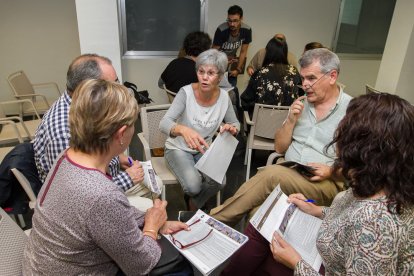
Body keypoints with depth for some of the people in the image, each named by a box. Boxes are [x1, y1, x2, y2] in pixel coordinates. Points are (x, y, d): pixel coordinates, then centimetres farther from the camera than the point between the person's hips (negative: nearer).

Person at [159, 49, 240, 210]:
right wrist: (183, 129, -53)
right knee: (193, 186, -26)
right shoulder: (186, 92, -21)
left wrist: (232, 129, -20)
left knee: (219, 182, -21)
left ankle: (195, 205, 13)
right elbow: (164, 124, -30)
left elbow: (235, 124, 6)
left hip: (204, 149, 3)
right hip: (178, 149, -3)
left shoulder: (223, 97, -10)